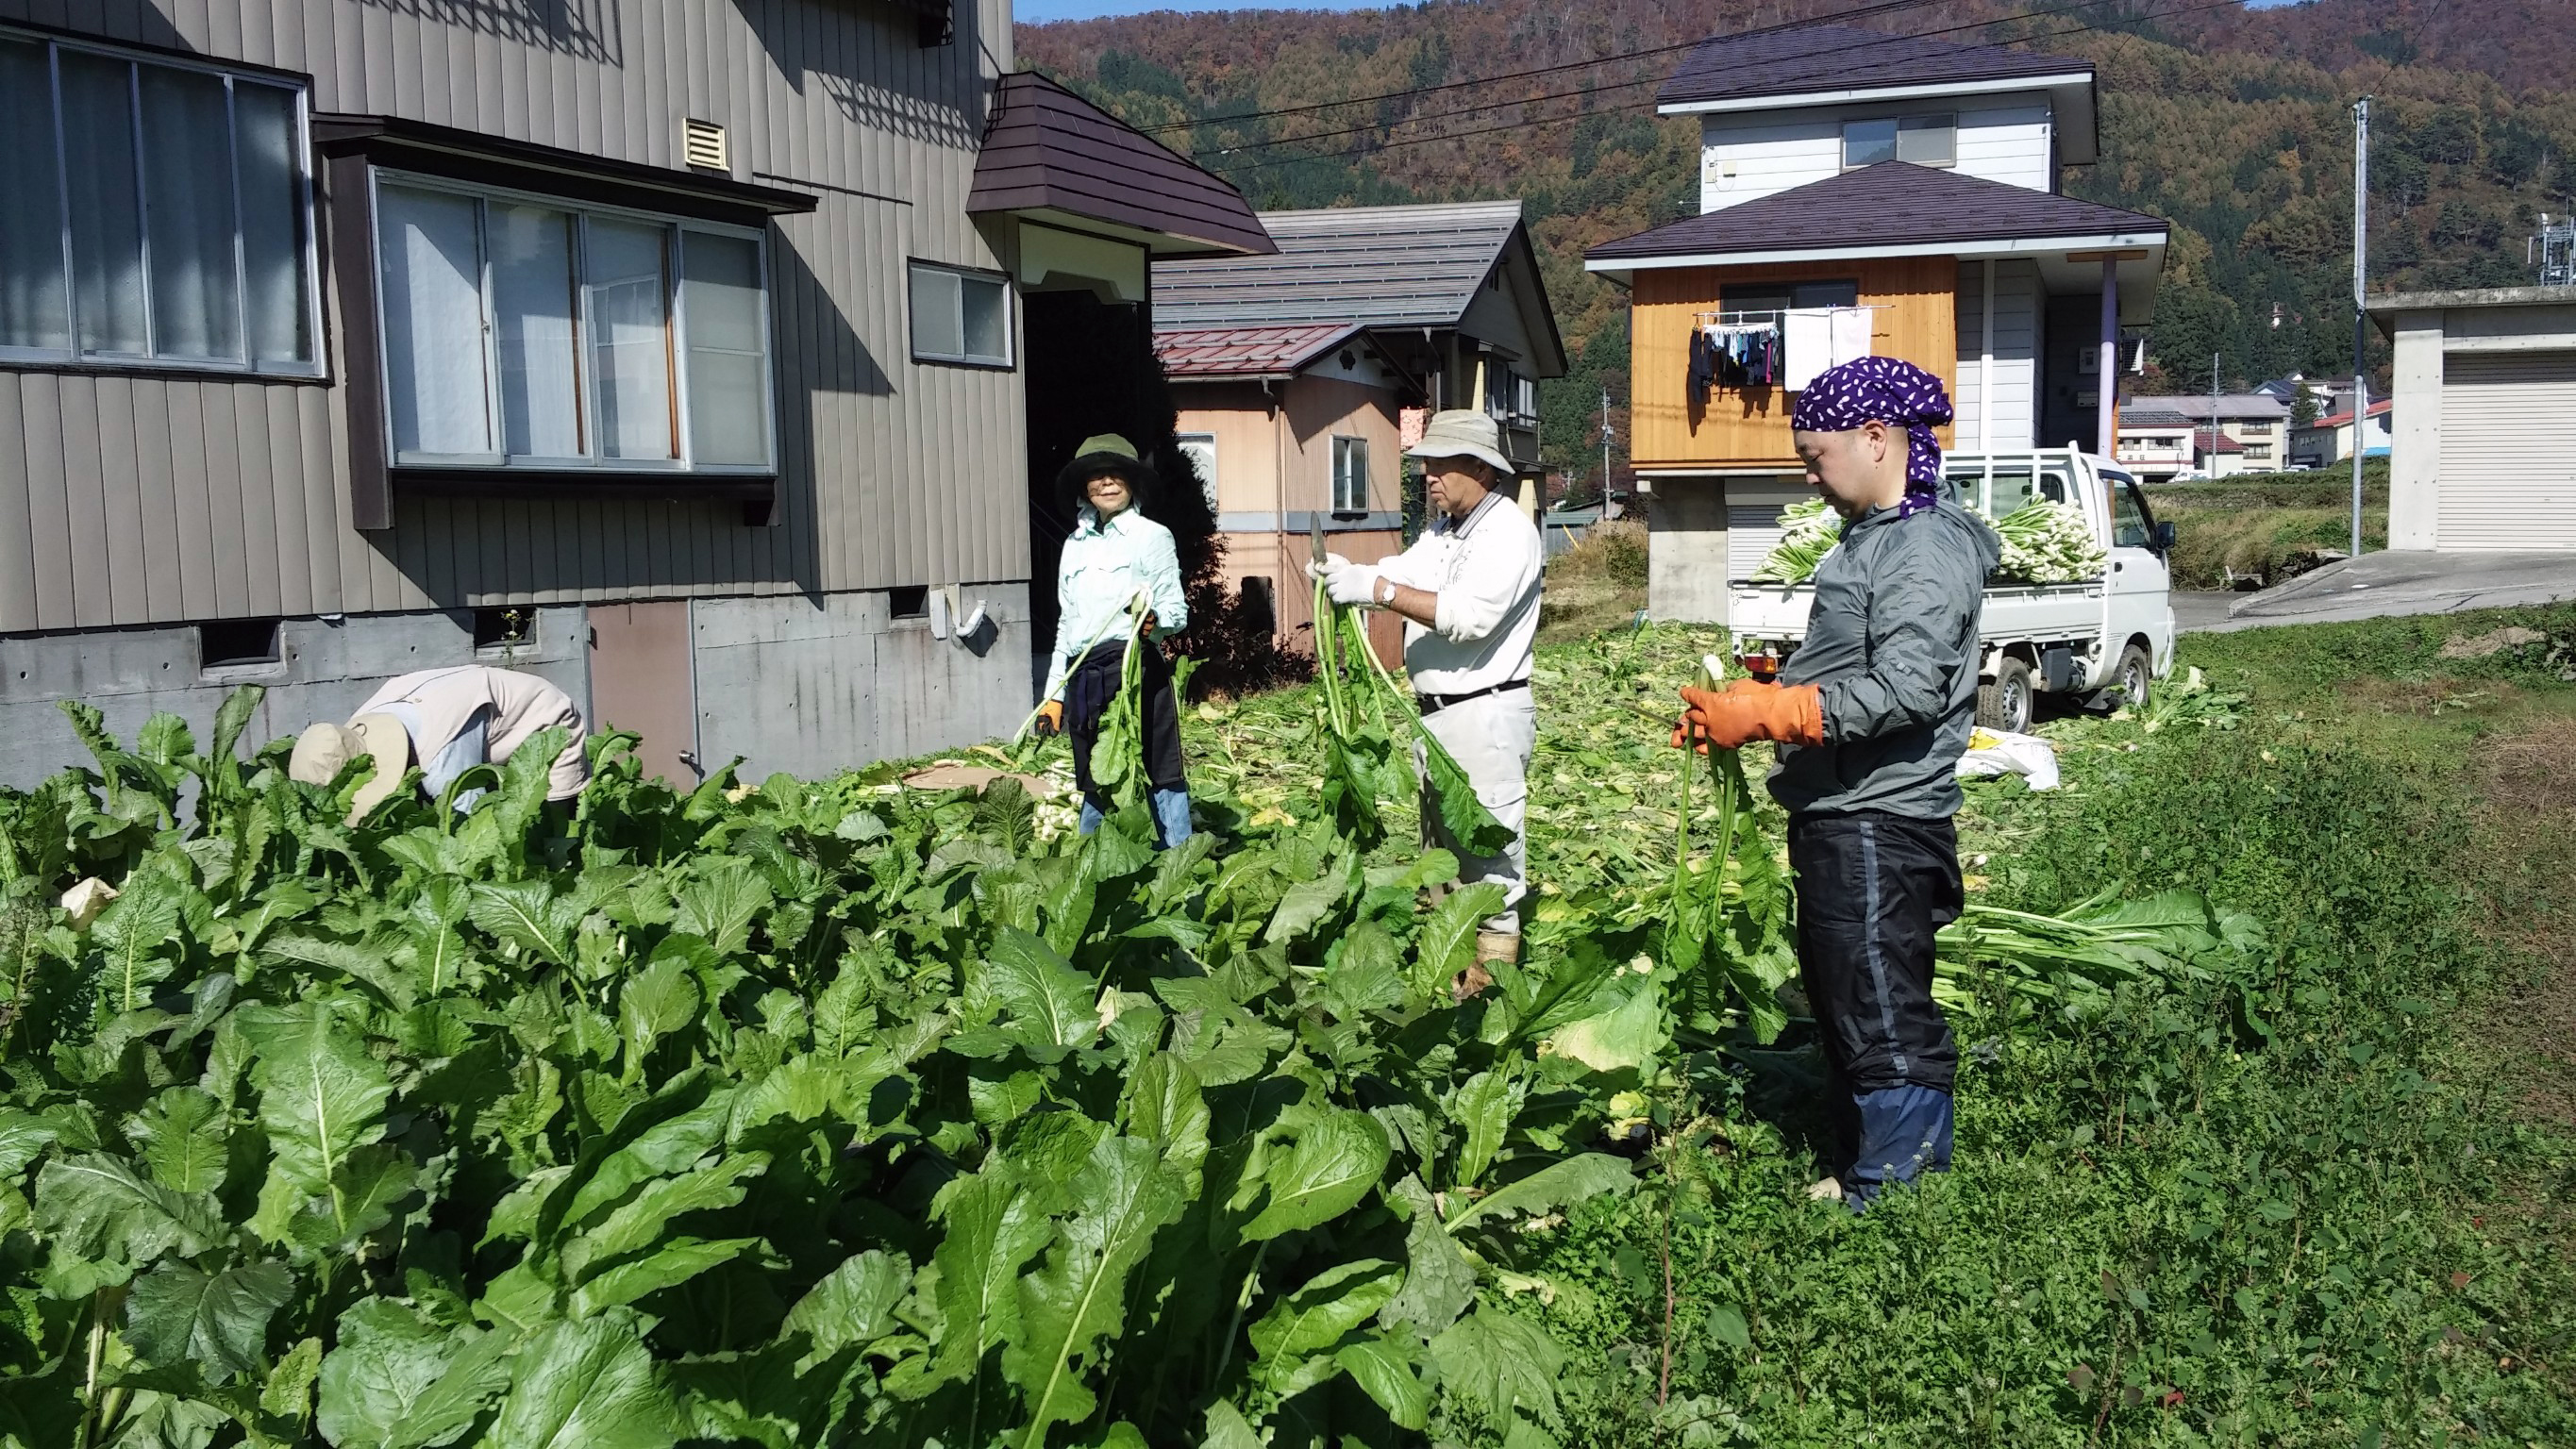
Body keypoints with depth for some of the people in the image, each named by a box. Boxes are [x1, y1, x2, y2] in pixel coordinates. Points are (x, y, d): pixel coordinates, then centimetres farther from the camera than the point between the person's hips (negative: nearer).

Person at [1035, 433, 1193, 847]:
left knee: (1159, 773, -6)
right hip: (1083, 674, 5)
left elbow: (1178, 609, -2)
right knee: (1096, 780, 10)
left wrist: (1154, 619, -25)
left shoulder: (1151, 535, 3)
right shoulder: (1075, 545, 19)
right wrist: (1054, 693, 19)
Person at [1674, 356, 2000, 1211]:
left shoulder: (1928, 547, -15)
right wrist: (1745, 704, 16)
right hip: (1839, 820, 11)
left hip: (1880, 826, -11)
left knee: (1889, 1027, -6)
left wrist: (1766, 716, -25)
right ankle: (1857, 1179, 30)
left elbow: (1907, 689, -25)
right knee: (1842, 1012, 18)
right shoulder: (1874, 538, 18)